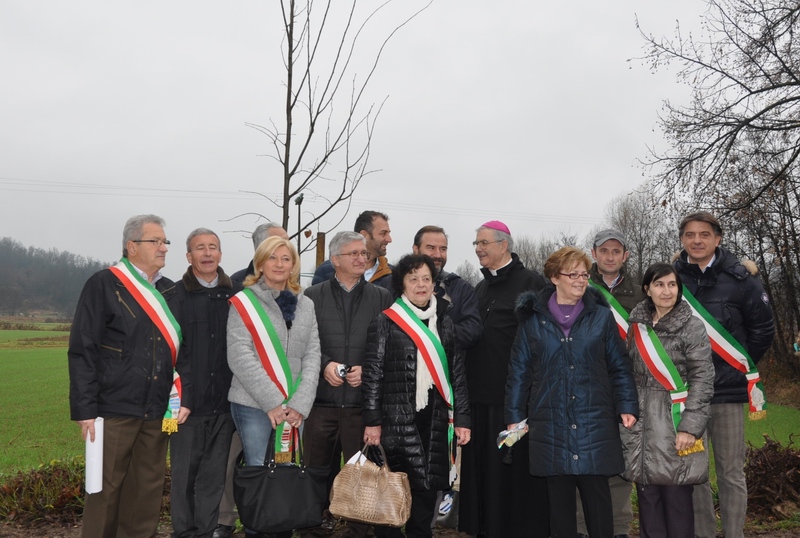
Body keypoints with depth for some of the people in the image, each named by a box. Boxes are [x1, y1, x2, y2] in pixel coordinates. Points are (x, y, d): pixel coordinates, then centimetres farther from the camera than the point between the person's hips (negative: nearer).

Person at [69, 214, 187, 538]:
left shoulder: (169, 291, 12)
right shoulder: (103, 285, -4)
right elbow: (82, 351, -7)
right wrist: (84, 410, -12)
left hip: (157, 412, 5)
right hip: (114, 410, -5)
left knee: (149, 488, 11)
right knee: (107, 488, 4)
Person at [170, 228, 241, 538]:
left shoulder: (236, 294, 6)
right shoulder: (175, 294, -1)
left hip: (225, 402, 2)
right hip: (188, 401, -2)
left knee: (215, 474, 9)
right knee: (184, 474, 6)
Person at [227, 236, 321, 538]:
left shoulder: (306, 305, 10)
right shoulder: (244, 302, -1)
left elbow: (312, 356, 5)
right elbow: (240, 357, -9)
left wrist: (300, 403, -7)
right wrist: (272, 402, -14)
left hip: (293, 407, 4)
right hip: (253, 404, -3)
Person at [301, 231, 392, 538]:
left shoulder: (382, 298, 8)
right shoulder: (313, 296, 6)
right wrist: (324, 365, -13)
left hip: (363, 402, 0)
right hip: (320, 400, 0)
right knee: (316, 472, 9)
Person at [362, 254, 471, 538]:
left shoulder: (445, 323, 11)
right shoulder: (385, 322, 0)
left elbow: (458, 374, 11)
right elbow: (373, 373, -3)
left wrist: (462, 418, 5)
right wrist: (372, 420, -8)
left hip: (436, 419, 4)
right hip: (398, 419, -3)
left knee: (427, 488, 8)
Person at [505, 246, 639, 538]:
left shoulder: (601, 316, 5)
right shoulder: (533, 319, 4)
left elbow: (620, 367, 6)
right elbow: (519, 371, 6)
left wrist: (627, 407, -3)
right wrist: (515, 415, 4)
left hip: (595, 422, 0)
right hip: (550, 424, 1)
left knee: (597, 495, 2)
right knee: (559, 497, 8)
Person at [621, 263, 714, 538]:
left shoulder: (692, 327, -5)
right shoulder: (637, 325, 10)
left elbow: (703, 378, -9)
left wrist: (690, 426, -16)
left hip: (674, 422, -4)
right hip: (641, 424, 4)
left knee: (677, 498, -1)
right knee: (647, 497, 7)